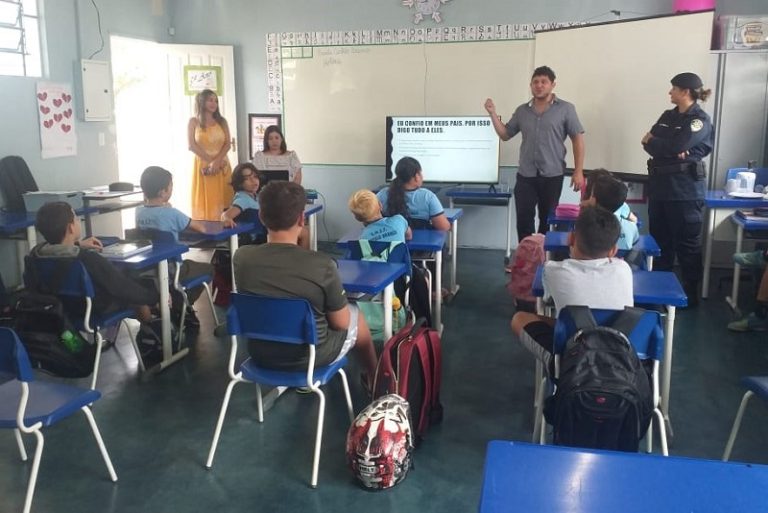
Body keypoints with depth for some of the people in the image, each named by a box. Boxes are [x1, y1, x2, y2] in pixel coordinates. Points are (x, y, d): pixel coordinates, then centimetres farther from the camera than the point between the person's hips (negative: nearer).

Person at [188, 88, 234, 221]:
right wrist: (210, 160, -11)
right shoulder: (194, 122, 5)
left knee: (222, 200, -2)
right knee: (204, 202, -4)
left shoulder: (222, 121, 11)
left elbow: (227, 144, 1)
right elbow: (192, 146, -4)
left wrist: (217, 161, -14)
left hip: (221, 166, 2)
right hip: (202, 165, -2)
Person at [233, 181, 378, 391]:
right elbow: (340, 322, -12)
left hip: (260, 353, 4)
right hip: (310, 357, -3)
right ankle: (373, 378, 50)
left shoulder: (241, 257, -17)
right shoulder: (322, 265, -28)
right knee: (356, 316, 26)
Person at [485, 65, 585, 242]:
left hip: (552, 176, -2)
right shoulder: (522, 111, 10)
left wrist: (578, 171, -8)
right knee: (523, 219, 1)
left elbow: (578, 139, -2)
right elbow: (505, 135, 15)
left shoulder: (565, 109, -1)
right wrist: (493, 114, 0)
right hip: (525, 176, 3)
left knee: (548, 221, 8)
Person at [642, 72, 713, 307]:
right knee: (659, 240, 12)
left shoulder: (700, 120, -9)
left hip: (685, 188, -7)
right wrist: (672, 152, -15)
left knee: (686, 244, 0)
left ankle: (690, 294, 10)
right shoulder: (668, 116, 14)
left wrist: (651, 141, -2)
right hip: (660, 183, 7)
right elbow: (649, 142, 3)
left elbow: (675, 146, -19)